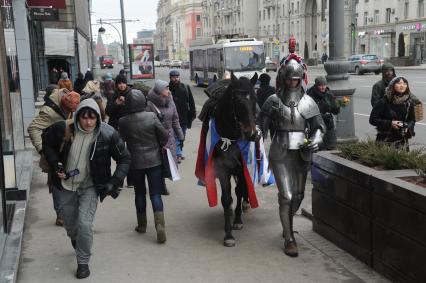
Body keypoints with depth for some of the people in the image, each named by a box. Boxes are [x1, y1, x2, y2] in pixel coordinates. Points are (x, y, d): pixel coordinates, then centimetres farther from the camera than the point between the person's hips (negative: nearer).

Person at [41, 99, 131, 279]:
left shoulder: (108, 135, -20)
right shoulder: (64, 129, -17)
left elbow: (124, 159, -8)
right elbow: (46, 142, 4)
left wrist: (114, 182, -17)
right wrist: (55, 164, -9)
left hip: (90, 186, -2)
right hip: (67, 185, 3)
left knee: (85, 224, -16)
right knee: (69, 223, 19)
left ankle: (83, 262, 6)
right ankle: (76, 242, 55)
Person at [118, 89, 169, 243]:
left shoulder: (123, 122, -11)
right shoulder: (151, 117, -12)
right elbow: (165, 136, -7)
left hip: (135, 162, 1)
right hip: (154, 161, -1)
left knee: (140, 193, 17)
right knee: (155, 194, 4)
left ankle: (142, 225, 27)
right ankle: (160, 226, -9)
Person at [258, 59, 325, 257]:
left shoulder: (308, 102, 4)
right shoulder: (273, 101, -2)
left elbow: (319, 125, 7)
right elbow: (261, 126, 2)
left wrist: (316, 140, -14)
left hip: (302, 154, 3)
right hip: (280, 154, -3)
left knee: (298, 195, 12)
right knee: (286, 195, -8)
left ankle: (287, 224, 40)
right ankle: (289, 239, 2)